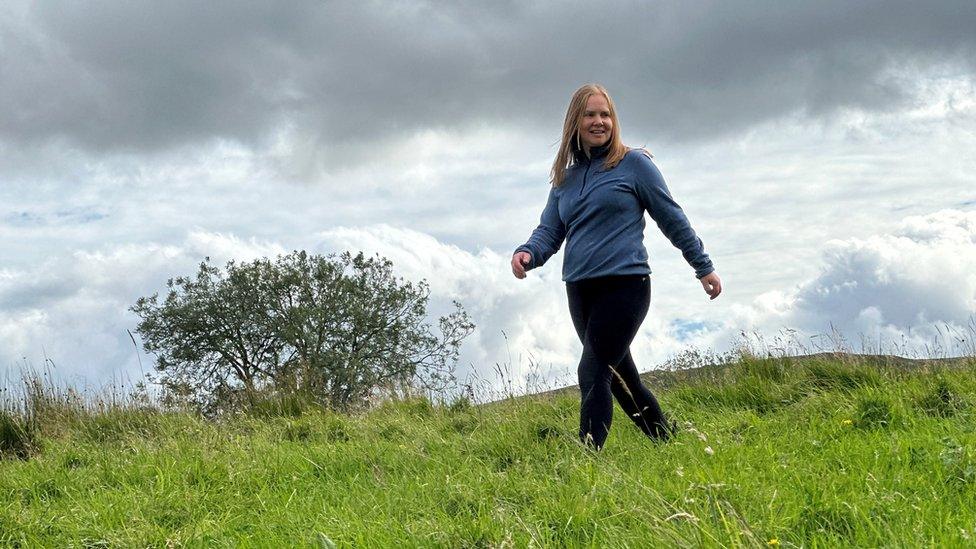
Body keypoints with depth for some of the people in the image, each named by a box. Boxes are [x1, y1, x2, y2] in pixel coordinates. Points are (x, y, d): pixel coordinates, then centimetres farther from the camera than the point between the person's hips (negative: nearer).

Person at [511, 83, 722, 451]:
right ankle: (669, 442, 26)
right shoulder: (564, 179, 15)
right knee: (619, 375, 12)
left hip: (625, 284, -6)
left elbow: (671, 217, 2)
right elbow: (549, 230, 10)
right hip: (579, 291, 6)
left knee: (593, 372, -17)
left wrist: (703, 267, 5)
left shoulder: (633, 163, 0)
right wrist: (528, 253, -13)